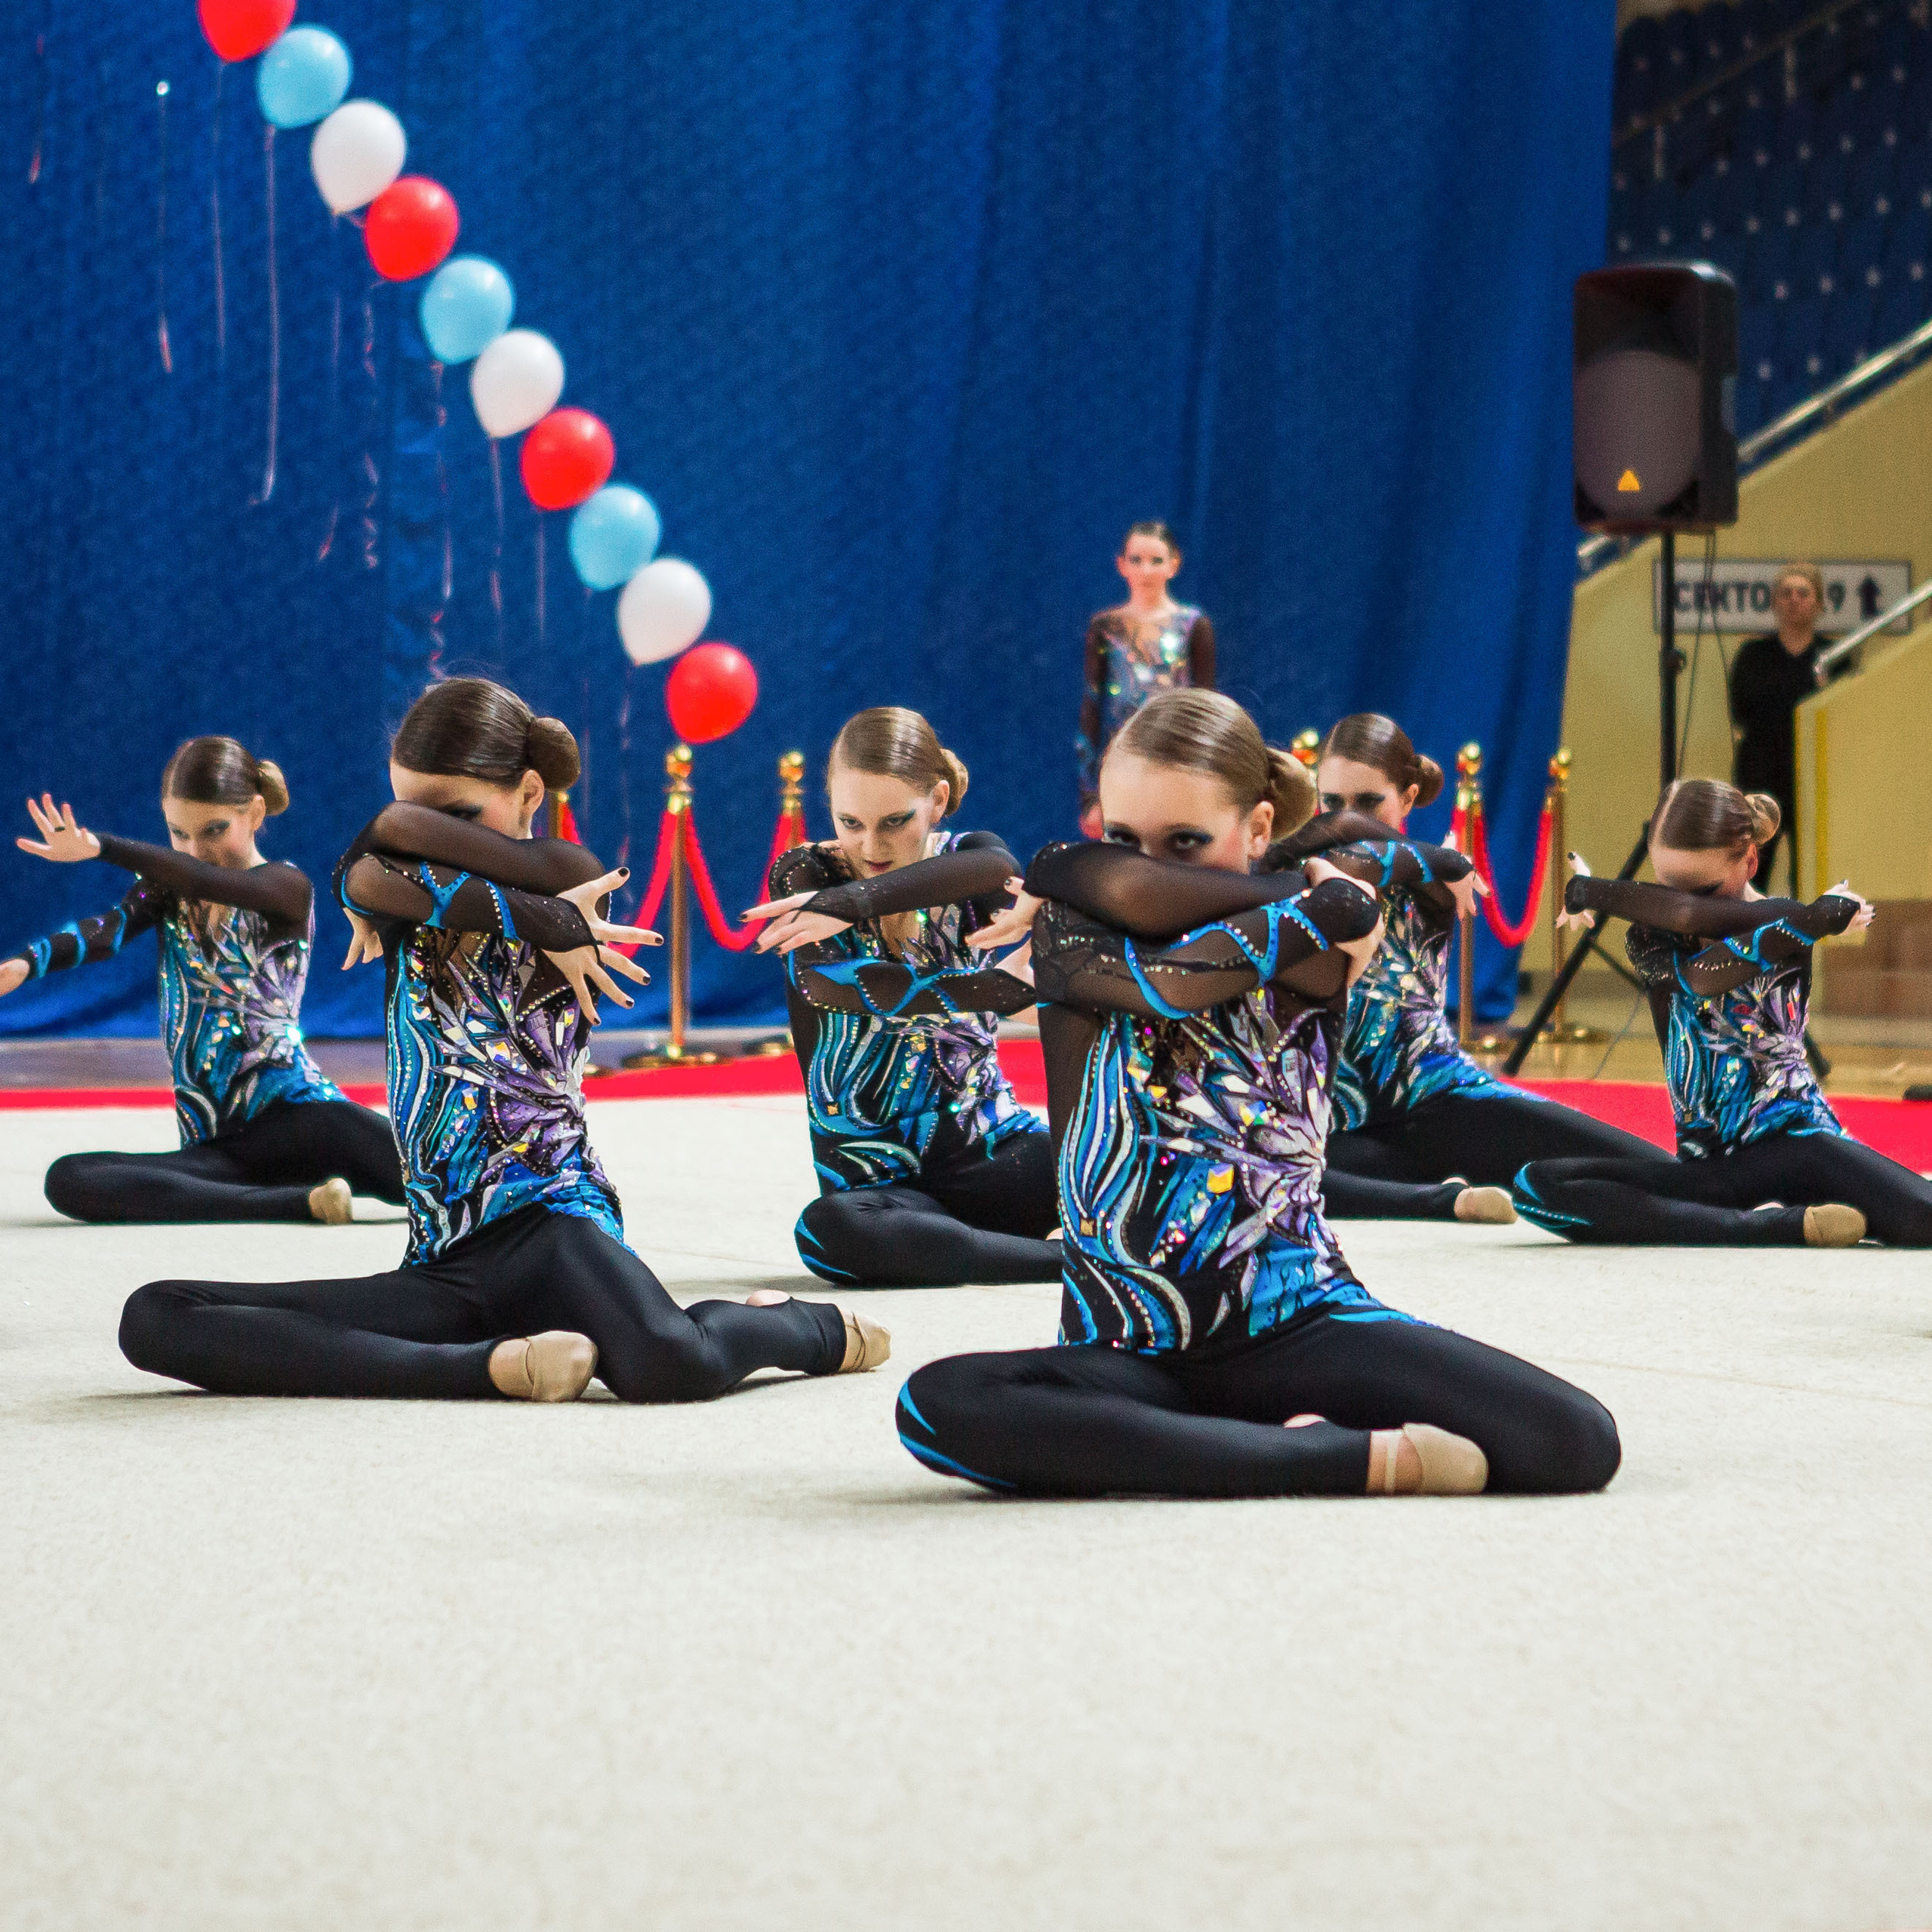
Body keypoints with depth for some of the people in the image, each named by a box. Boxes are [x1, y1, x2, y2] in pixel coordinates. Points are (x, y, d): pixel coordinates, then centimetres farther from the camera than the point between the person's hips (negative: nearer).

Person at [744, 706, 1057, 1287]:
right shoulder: (804, 876, 1)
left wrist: (859, 899, -35)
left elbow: (1000, 869, -23)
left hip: (992, 1144, 0)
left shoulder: (967, 856, 4)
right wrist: (1005, 986, -25)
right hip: (876, 1174, 0)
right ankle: (1083, 1259, -31)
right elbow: (823, 979, -19)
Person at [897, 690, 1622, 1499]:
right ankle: (1352, 1459, -28)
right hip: (1130, 1355, 1)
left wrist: (1063, 874, -3)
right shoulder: (1065, 941, 0)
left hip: (1300, 1324, -1)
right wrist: (1322, 902, -12)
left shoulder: (1312, 953, -1)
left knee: (1575, 1441, -24)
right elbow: (1175, 981, -22)